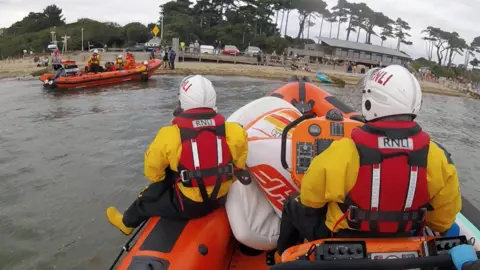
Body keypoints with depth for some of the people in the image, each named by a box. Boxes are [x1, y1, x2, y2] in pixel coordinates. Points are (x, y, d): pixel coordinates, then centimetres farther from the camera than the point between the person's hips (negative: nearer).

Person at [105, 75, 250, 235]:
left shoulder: (169, 136, -22)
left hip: (186, 206, -4)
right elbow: (239, 165, 0)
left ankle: (126, 223, 53)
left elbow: (153, 173, -6)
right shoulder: (233, 132, -16)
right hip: (221, 200, 4)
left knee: (146, 199, 24)